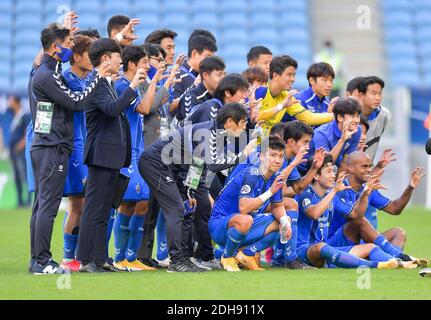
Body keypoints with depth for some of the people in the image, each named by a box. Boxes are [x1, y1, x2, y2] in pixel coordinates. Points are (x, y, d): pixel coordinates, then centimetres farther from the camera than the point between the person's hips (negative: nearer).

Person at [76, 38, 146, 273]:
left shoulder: (106, 83, 18)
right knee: (94, 210, -9)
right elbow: (112, 108, -28)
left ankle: (100, 259, 15)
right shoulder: (96, 83, -13)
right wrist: (132, 86, -25)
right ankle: (85, 260, -8)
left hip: (112, 155, 10)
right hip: (102, 154, -10)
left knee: (103, 211, 11)